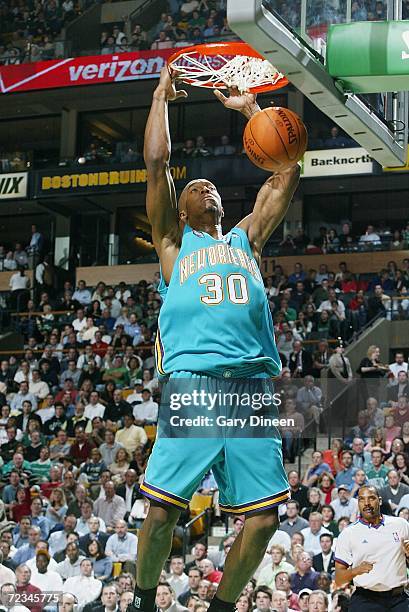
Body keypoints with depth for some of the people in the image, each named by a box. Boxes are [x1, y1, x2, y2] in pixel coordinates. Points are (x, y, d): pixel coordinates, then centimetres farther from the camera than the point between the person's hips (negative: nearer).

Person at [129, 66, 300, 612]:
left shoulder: (246, 238, 27)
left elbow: (287, 174, 24)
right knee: (163, 511, -10)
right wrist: (162, 96, 19)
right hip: (194, 381, -3)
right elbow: (157, 164, 10)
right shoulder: (174, 241, 19)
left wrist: (251, 108, 28)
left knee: (264, 518, -4)